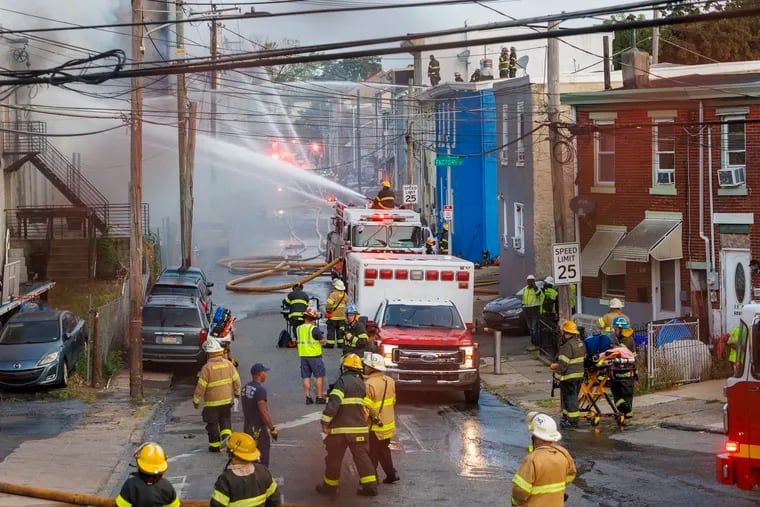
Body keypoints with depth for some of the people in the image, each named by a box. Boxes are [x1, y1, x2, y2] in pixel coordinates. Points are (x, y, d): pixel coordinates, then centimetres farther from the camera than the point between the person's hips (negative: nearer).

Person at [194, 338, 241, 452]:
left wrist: (196, 400, -3)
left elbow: (201, 386, -15)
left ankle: (215, 445, 17)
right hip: (227, 400, 4)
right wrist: (237, 393, 20)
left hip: (212, 402, -4)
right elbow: (236, 380, 3)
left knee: (212, 424, 10)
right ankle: (227, 436, 0)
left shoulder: (207, 367, -18)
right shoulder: (228, 364, -4)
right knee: (225, 420, 20)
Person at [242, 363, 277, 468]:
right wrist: (272, 429, -16)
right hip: (259, 429, -9)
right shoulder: (260, 390, -20)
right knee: (262, 460, -2)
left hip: (247, 427, 9)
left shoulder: (245, 388, 7)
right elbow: (263, 413, -23)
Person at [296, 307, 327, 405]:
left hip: (303, 355, 5)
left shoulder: (298, 329, 5)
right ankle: (319, 397, 2)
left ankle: (308, 397, 8)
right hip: (314, 356, -5)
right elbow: (323, 341, -11)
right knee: (319, 376, 3)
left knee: (306, 377, 9)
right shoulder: (314, 329, -14)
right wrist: (323, 337, 9)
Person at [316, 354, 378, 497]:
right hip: (360, 428, 6)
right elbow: (366, 407, 16)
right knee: (362, 457, 8)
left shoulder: (342, 381, -10)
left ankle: (330, 487, 17)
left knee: (334, 459, 7)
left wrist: (325, 421, -18)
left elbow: (334, 402, -21)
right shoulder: (362, 384, 12)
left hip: (340, 428, -6)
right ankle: (370, 486, 3)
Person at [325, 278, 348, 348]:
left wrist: (328, 310, -2)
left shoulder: (333, 294, -17)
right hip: (342, 316, 6)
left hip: (333, 316, -6)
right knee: (340, 330, 13)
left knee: (331, 330, 1)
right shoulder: (344, 295, 4)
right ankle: (341, 343, 14)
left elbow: (328, 305, -20)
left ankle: (330, 343, 1)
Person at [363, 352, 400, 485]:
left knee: (371, 454, 6)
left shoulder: (369, 385, -24)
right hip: (388, 424, 7)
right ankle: (391, 473, 23)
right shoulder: (390, 381, 1)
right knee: (384, 450, 23)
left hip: (374, 427, -7)